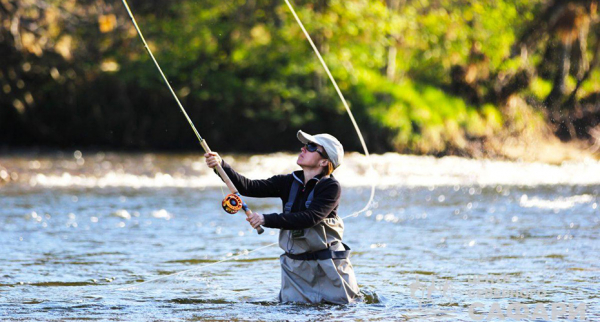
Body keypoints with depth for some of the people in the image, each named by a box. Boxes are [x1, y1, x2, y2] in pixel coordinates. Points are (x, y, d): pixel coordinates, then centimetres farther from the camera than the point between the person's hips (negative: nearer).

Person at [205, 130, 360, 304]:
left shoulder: (331, 187, -13)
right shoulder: (289, 182, 2)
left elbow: (310, 218, -26)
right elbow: (250, 187, -8)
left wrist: (267, 220, -31)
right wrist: (221, 165, -21)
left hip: (326, 265, -4)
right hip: (294, 264, 5)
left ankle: (363, 296, 31)